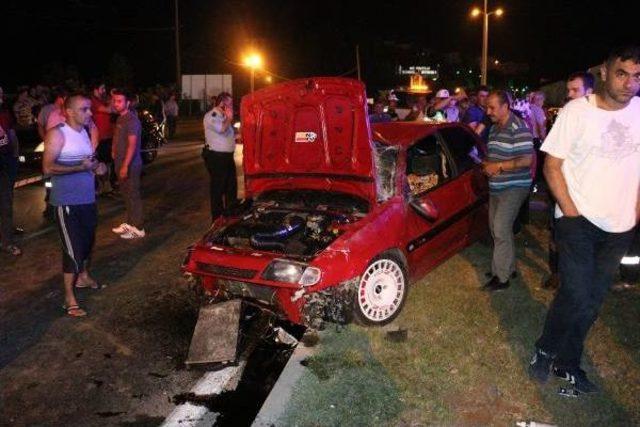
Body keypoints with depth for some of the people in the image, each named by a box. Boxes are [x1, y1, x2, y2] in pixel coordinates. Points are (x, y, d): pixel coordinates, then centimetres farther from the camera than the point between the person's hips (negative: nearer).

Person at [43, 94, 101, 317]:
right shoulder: (57, 134, -14)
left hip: (88, 199, 8)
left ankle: (83, 276, 44)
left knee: (87, 241, 21)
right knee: (72, 249, -8)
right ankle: (69, 298, 3)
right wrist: (81, 167, -23)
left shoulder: (85, 132, 10)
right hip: (67, 202, -8)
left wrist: (93, 165, 5)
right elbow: (48, 167, -23)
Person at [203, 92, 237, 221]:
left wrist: (237, 136, 13)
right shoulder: (211, 115, -13)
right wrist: (229, 118, -16)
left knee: (231, 186, 17)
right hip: (216, 157, -10)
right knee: (218, 188, -2)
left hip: (227, 155, 10)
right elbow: (221, 129, -31)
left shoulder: (223, 116, 17)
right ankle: (217, 218, 7)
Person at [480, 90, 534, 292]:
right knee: (496, 228, 15)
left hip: (514, 187, -9)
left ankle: (501, 277, -3)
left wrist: (499, 166, -20)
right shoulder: (494, 128, 12)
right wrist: (486, 164, 1)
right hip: (496, 187, 9)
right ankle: (508, 267, 30)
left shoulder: (518, 128, -16)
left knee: (501, 229, -12)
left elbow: (527, 160, -21)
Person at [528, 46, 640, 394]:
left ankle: (567, 363, 29)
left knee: (592, 301, 12)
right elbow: (552, 165, -6)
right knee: (577, 296, -10)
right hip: (578, 221, -4)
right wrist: (570, 210, -12)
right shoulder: (577, 111, -9)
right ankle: (545, 350, 17)